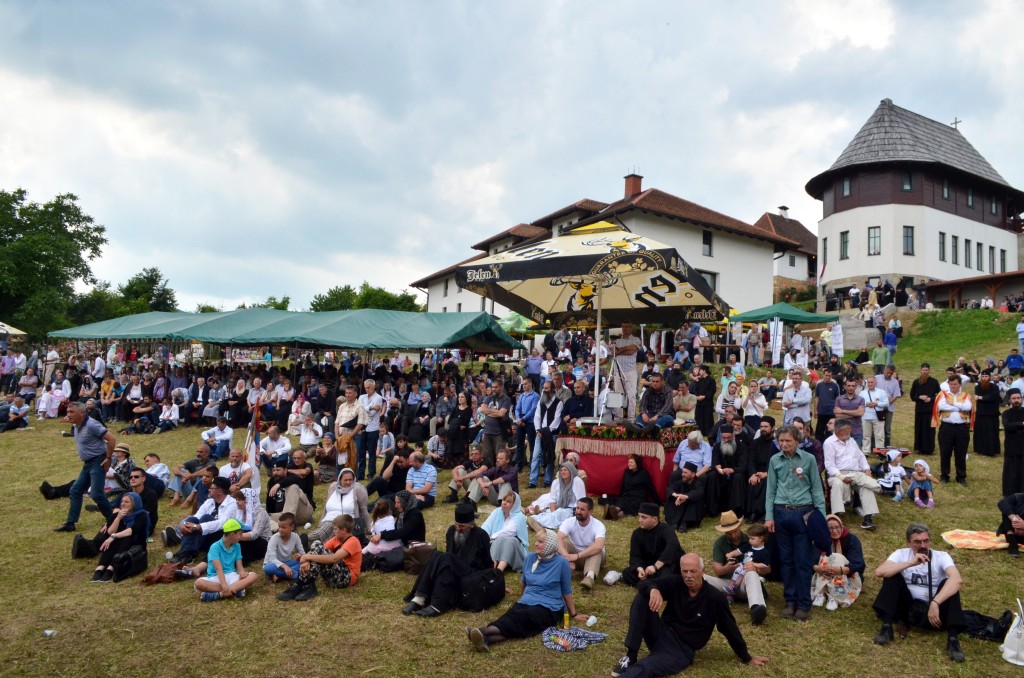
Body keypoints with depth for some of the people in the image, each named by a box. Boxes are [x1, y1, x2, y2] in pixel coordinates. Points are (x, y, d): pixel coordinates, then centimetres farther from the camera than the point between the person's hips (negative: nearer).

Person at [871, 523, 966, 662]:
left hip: (933, 610, -1)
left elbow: (958, 580, -29)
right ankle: (887, 627, -23)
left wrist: (935, 603, -40)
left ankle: (953, 639, -32)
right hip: (909, 608, 1)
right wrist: (911, 563, -28)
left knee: (949, 583, -25)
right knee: (892, 575, -19)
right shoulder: (902, 554, -3)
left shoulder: (941, 556, -8)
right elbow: (879, 571, -21)